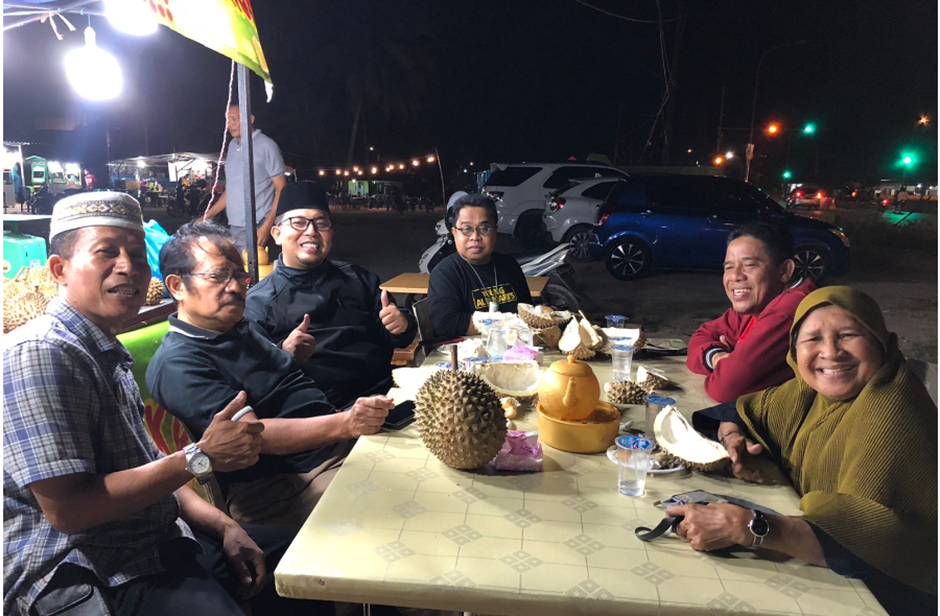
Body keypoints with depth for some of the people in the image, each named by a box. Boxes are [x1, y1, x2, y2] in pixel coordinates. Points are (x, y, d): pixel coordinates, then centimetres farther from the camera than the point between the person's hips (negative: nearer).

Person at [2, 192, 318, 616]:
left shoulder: (108, 353, 12)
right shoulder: (39, 355, -18)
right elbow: (66, 508, -23)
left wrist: (223, 527, 3)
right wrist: (201, 458, -21)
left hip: (160, 540, 9)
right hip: (88, 576, -9)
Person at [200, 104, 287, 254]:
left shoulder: (266, 146, -6)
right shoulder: (232, 146, 14)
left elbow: (282, 189, -9)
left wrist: (267, 226, -18)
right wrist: (207, 215, 15)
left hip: (255, 227, -6)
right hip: (233, 227, 7)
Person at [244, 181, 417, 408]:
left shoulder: (357, 278, 20)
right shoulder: (257, 302, 9)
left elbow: (393, 339, 23)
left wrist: (401, 325, 0)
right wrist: (283, 353, -20)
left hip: (386, 390, 5)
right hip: (321, 411, -4)